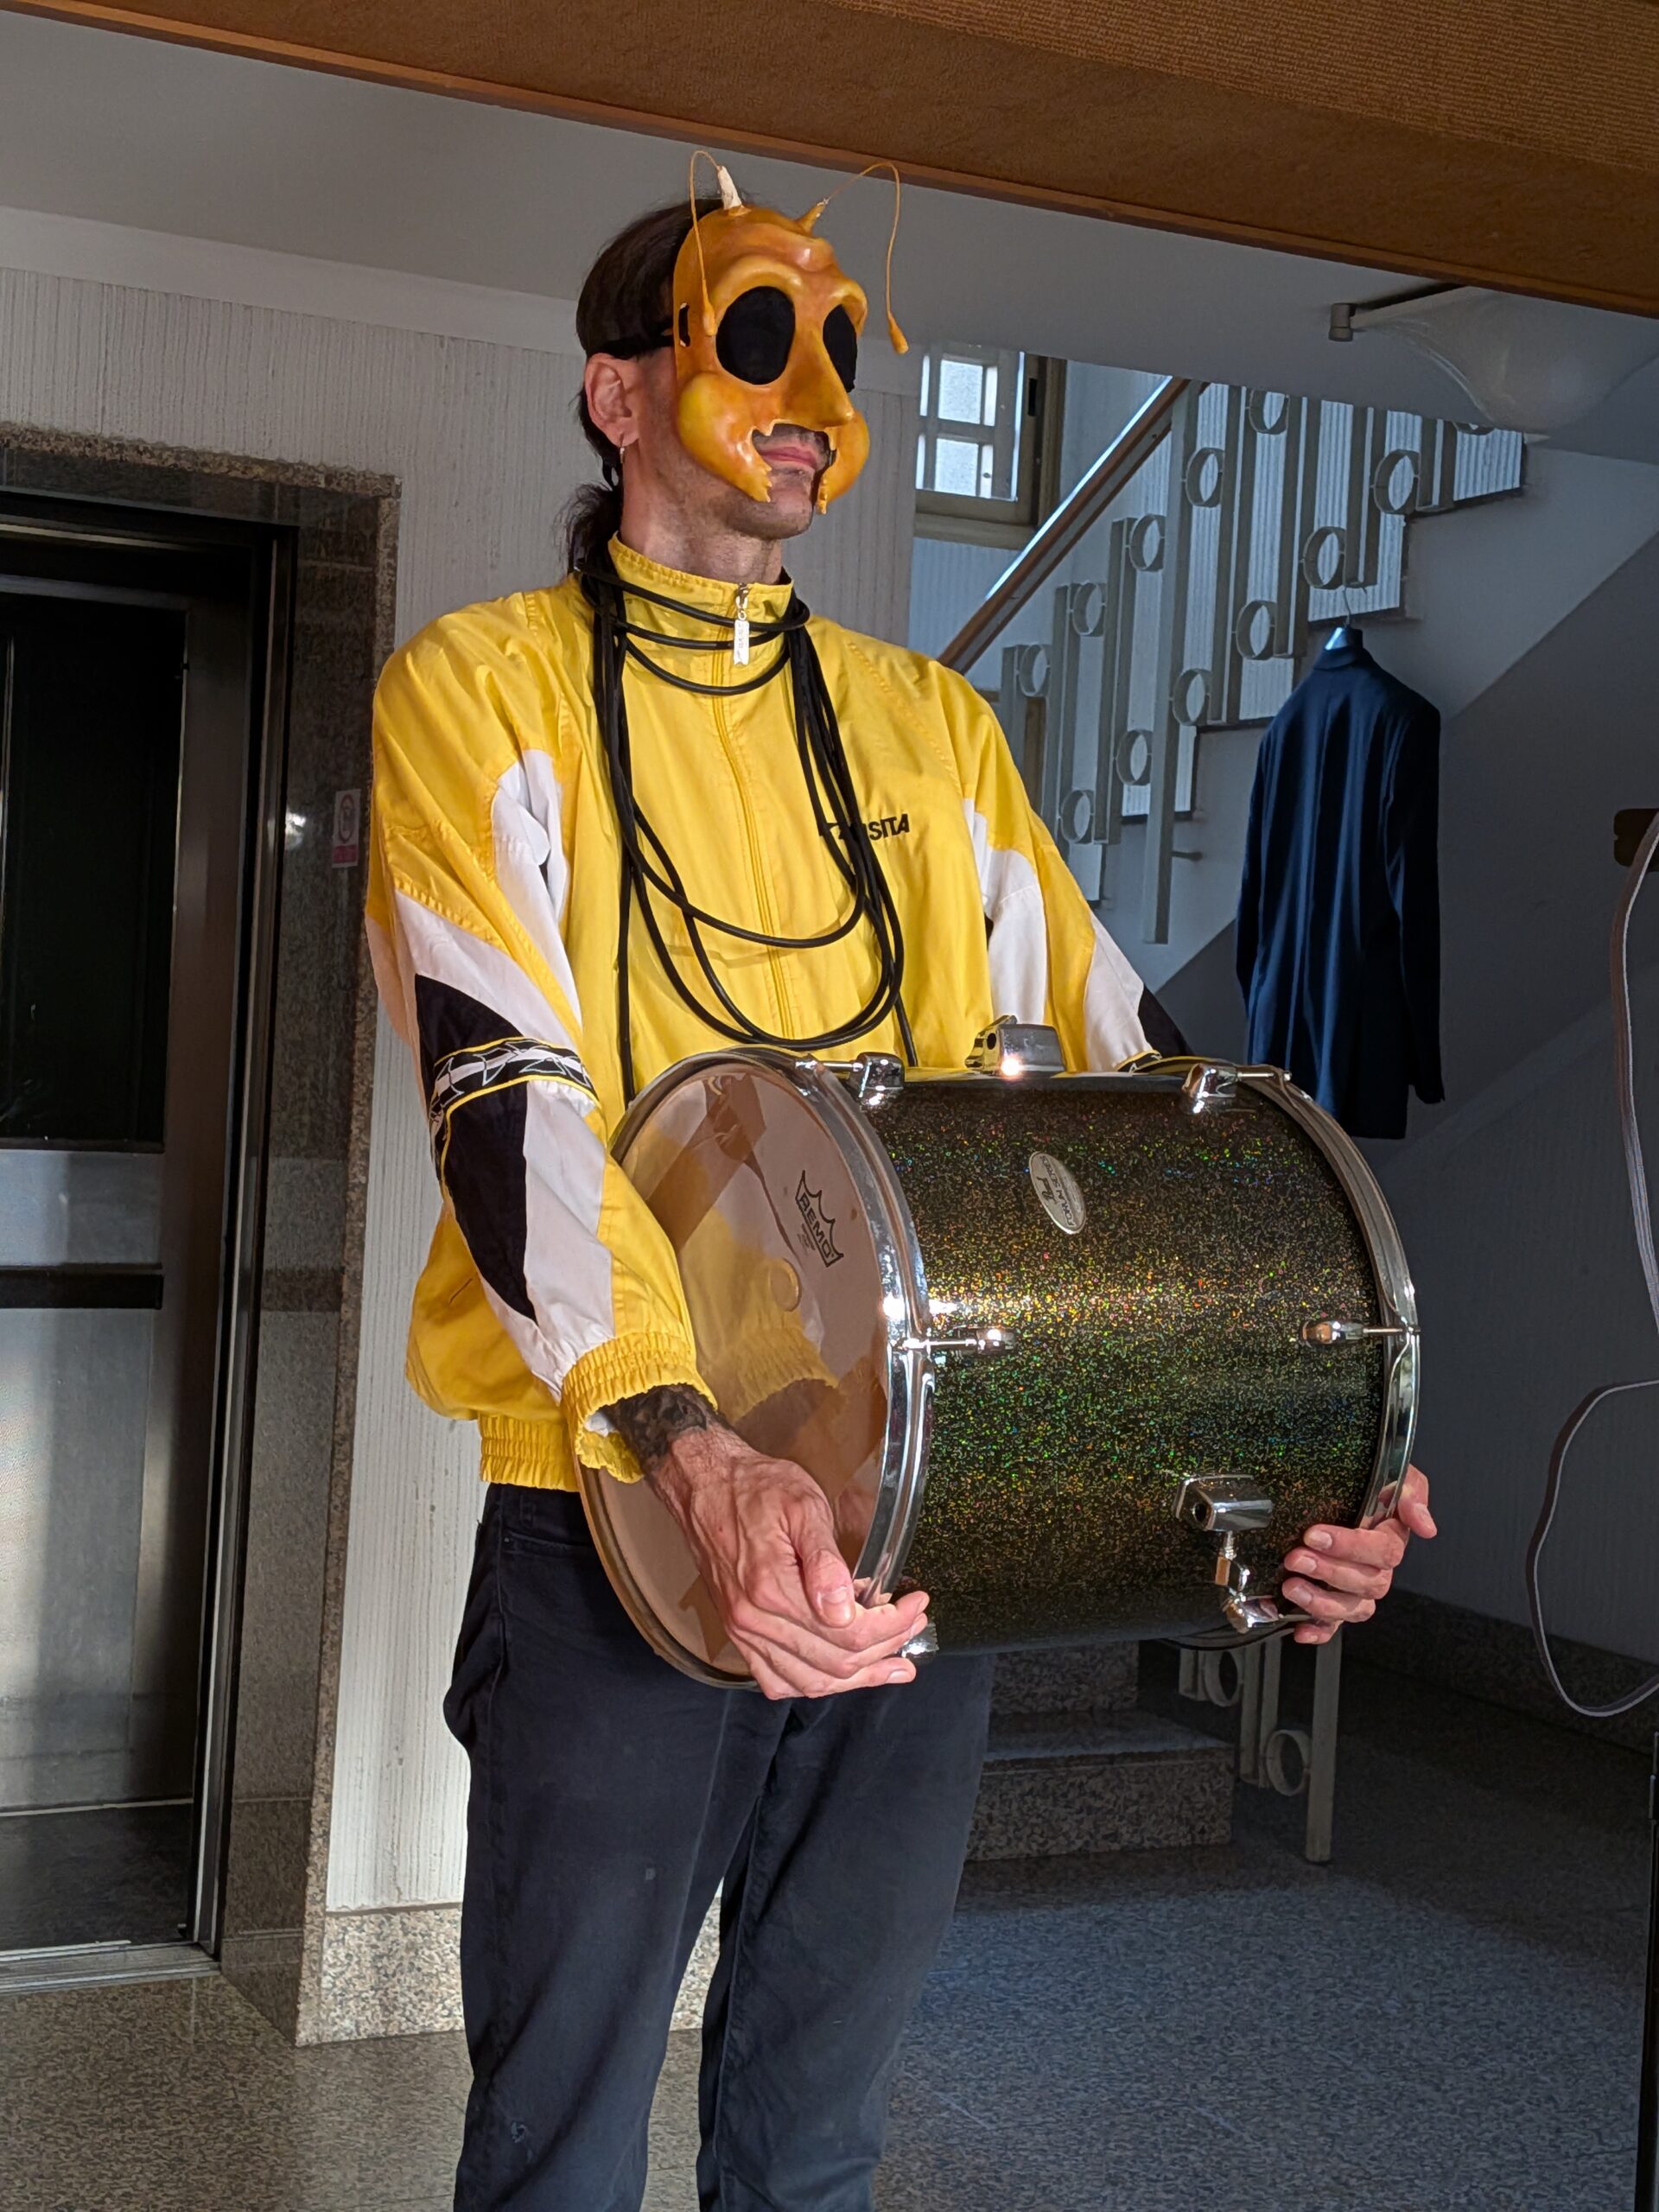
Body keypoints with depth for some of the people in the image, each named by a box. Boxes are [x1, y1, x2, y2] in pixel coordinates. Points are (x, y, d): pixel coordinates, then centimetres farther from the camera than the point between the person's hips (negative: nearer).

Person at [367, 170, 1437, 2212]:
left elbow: (1116, 1065, 8)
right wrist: (682, 1439, -30)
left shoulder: (930, 726, 13)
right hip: (618, 1509, -4)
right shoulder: (485, 689, -1)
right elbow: (505, 1100, -14)